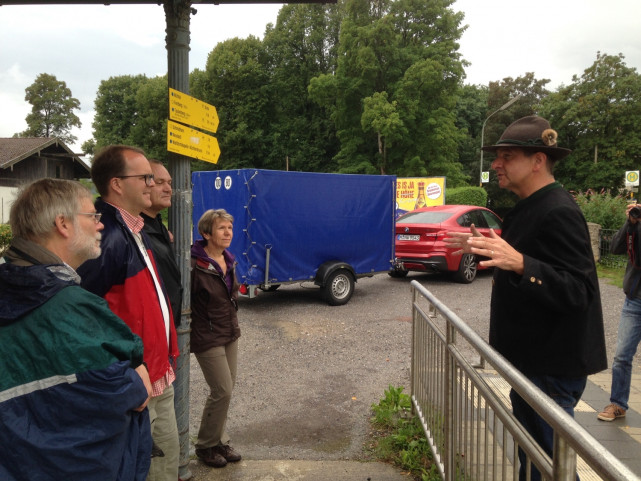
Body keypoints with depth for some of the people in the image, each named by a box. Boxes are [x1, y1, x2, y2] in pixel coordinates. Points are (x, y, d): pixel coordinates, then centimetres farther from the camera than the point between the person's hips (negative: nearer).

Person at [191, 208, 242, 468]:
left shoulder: (228, 261, 4)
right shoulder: (195, 265, -21)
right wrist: (194, 332, -13)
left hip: (230, 334, 7)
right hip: (208, 338, -7)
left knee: (225, 389, 13)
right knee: (222, 391, -3)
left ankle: (219, 441, 30)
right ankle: (206, 446, 19)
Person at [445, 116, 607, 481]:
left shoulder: (559, 212, -22)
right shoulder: (532, 207, 10)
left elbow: (577, 291, -29)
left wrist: (518, 262, -41)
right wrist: (493, 251, 14)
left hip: (552, 368, -10)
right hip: (535, 359, 10)